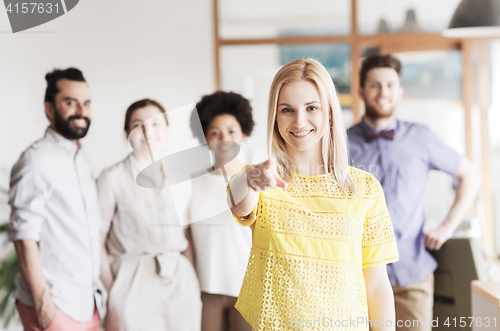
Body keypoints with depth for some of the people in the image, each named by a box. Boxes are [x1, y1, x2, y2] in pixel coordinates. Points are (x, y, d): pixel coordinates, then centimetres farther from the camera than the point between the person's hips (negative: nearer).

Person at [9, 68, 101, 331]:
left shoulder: (81, 161, 14)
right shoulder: (37, 160, -12)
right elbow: (25, 238, -16)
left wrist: (95, 294, 12)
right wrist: (42, 303, -18)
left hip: (87, 304, 7)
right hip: (54, 307, -7)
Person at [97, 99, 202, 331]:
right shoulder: (113, 178, -2)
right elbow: (97, 243, -3)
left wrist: (194, 282, 7)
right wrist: (112, 291, -8)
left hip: (181, 280, 4)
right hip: (135, 284, -4)